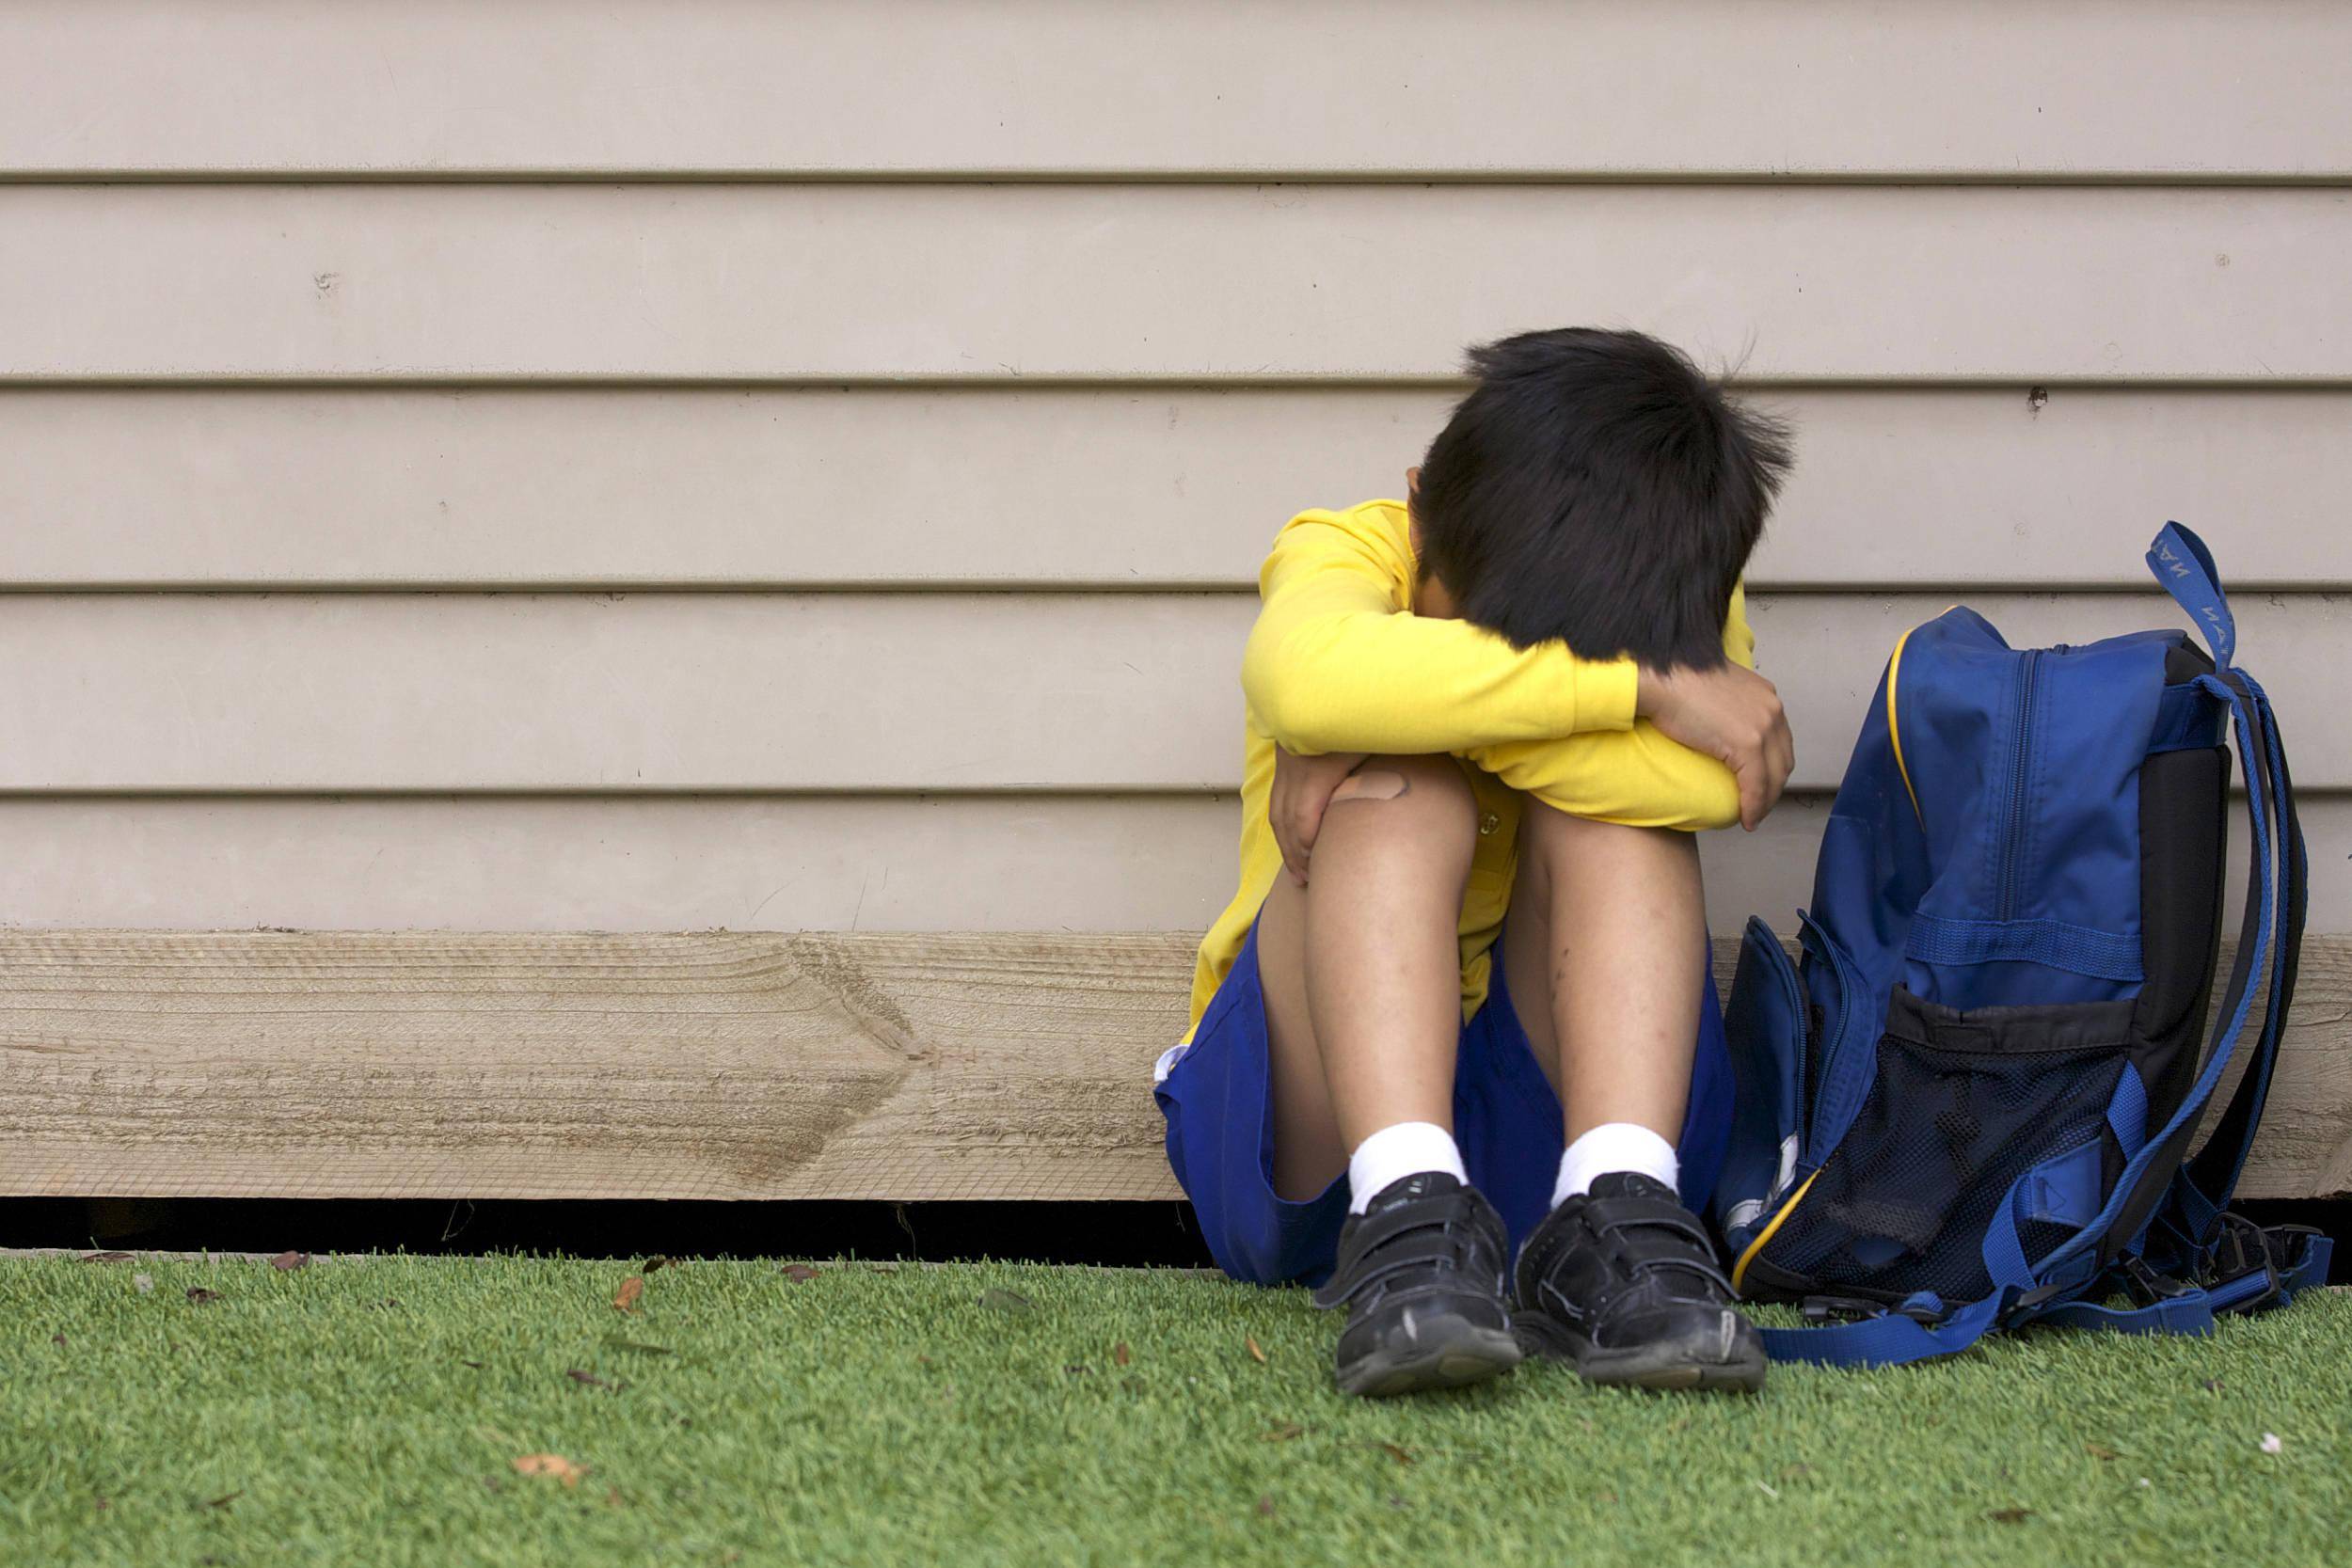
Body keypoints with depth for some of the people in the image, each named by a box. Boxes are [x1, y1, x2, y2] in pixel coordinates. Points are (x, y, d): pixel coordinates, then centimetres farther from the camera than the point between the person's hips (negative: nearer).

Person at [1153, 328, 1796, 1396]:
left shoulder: (1687, 622, -3)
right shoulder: (1346, 551, -9)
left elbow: (1710, 780, -29)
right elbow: (1312, 674, -37)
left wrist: (1435, 709, -28)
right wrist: (1642, 684, -34)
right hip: (1315, 1130, -1)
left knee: (1612, 805, -22)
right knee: (1398, 789, -26)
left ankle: (1611, 1214, -36)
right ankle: (1406, 1218, -44)